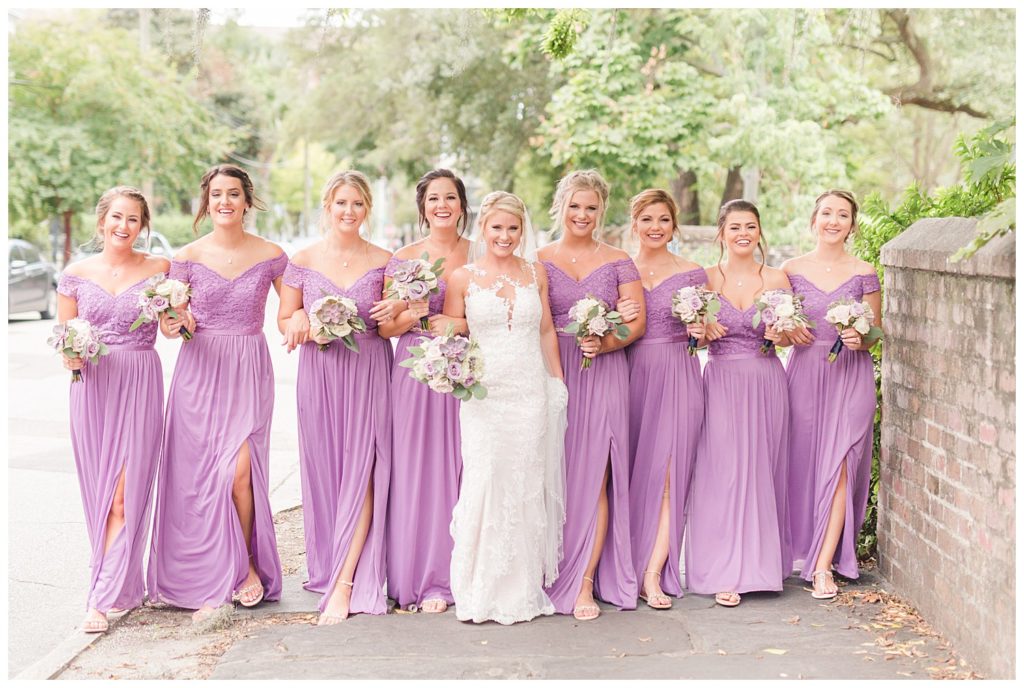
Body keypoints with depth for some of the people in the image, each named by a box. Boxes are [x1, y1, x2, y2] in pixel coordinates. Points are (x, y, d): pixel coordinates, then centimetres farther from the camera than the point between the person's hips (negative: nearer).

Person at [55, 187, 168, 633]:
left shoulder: (159, 269, 2)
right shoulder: (76, 274, 6)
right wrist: (69, 355, -10)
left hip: (140, 386, -2)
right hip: (92, 386, 2)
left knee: (124, 495, -8)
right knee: (99, 491, 6)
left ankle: (102, 599, -6)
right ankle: (128, 587, 22)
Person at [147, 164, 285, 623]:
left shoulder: (270, 256, 2)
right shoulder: (188, 257, 2)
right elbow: (167, 320, 6)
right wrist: (176, 325, -16)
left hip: (249, 372, -1)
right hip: (200, 373, 1)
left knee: (239, 468, -12)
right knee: (199, 474, 0)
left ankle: (246, 564, 12)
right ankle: (207, 578, 15)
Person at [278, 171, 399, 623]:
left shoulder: (383, 262, 5)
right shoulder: (303, 261, 5)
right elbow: (285, 320, 9)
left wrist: (391, 315, -12)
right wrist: (304, 323, -13)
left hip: (369, 375, -1)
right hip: (319, 375, 1)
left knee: (361, 472, -8)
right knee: (324, 471, 5)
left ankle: (345, 583, -8)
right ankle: (328, 566, 22)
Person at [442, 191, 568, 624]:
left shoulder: (536, 273, 9)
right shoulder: (463, 278, 3)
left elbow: (547, 331, 15)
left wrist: (558, 382, 14)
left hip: (531, 394, 2)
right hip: (483, 394, -2)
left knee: (527, 486, 4)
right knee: (484, 483, -7)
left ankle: (521, 590, 14)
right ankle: (479, 592, 4)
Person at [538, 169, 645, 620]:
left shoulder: (618, 262, 10)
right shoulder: (539, 261, 9)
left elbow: (637, 322, 4)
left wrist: (605, 343, -14)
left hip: (604, 376, 0)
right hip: (552, 375, 0)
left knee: (594, 477, -5)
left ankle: (585, 583, -2)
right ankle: (552, 574, 9)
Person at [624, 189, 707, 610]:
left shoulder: (692, 274, 6)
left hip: (678, 379, -1)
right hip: (631, 376, 1)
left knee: (668, 472, -7)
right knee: (633, 474, 2)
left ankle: (653, 573, -6)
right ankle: (631, 567, 12)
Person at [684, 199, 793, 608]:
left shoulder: (777, 279, 6)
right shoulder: (706, 278, 3)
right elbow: (695, 338, 6)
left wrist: (780, 334, -11)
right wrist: (700, 333, -16)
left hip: (766, 383, 1)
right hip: (722, 382, -1)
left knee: (762, 471, 5)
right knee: (722, 471, -5)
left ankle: (760, 561, 18)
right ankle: (725, 573, 1)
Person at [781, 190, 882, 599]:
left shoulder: (864, 274, 3)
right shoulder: (791, 270, 5)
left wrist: (859, 338, -15)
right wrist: (788, 331, -10)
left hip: (850, 376, -1)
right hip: (804, 373, 1)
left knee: (839, 466, -9)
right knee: (803, 463, 4)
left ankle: (823, 566, -7)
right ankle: (804, 547, 22)